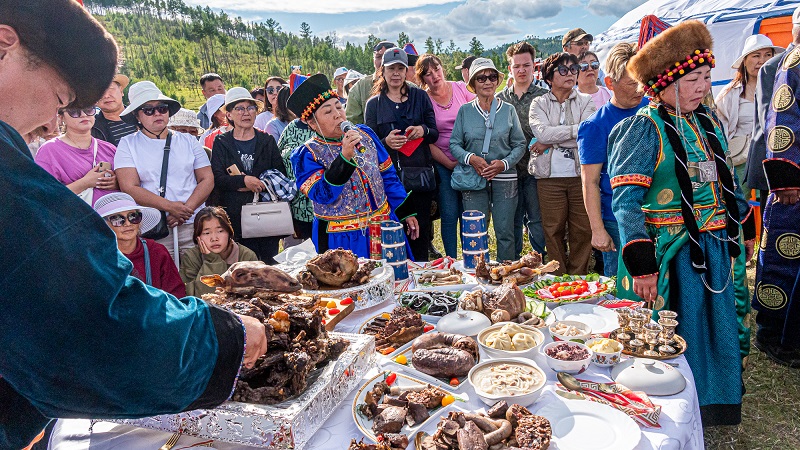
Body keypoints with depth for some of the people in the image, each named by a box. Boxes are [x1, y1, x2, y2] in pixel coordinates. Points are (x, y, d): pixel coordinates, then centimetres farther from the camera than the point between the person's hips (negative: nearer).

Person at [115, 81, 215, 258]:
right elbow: (129, 188, -4)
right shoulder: (128, 144, 7)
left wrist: (185, 209, -9)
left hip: (194, 225, 2)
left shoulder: (188, 141, 14)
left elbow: (207, 179, 7)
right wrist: (170, 207, -15)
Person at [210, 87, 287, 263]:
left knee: (269, 260, 2)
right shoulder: (221, 143, 8)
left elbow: (281, 175, 4)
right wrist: (244, 180, -19)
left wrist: (255, 183, -10)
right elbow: (217, 178, -3)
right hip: (236, 214, -1)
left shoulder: (267, 141, 12)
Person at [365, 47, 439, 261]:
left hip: (420, 173, 1)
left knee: (421, 229, 1)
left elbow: (434, 134, 10)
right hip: (389, 174, -1)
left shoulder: (420, 97, 11)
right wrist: (386, 142, -15)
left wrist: (424, 130, -12)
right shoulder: (374, 104, 10)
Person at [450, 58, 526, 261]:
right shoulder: (465, 111, 6)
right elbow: (454, 144, 4)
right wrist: (470, 158, -16)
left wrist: (504, 163, -12)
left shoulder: (508, 110, 6)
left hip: (504, 179, 0)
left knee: (505, 233, 3)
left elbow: (520, 145, 6)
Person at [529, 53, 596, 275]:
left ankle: (578, 275, 18)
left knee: (583, 229, 3)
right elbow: (542, 132, -12)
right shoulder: (539, 103, 8)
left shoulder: (586, 101, 9)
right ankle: (558, 276, 16)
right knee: (553, 229, 3)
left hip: (580, 173, 1)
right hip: (550, 175, -1)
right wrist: (577, 129, -11)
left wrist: (550, 143, -9)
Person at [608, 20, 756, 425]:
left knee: (719, 336, 17)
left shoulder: (707, 120, 7)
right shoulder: (644, 129, -15)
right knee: (676, 343, 4)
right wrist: (641, 264, -25)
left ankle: (713, 410, 39)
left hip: (718, 249, 7)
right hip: (673, 254, -7)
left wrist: (745, 226, 22)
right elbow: (625, 200, -20)